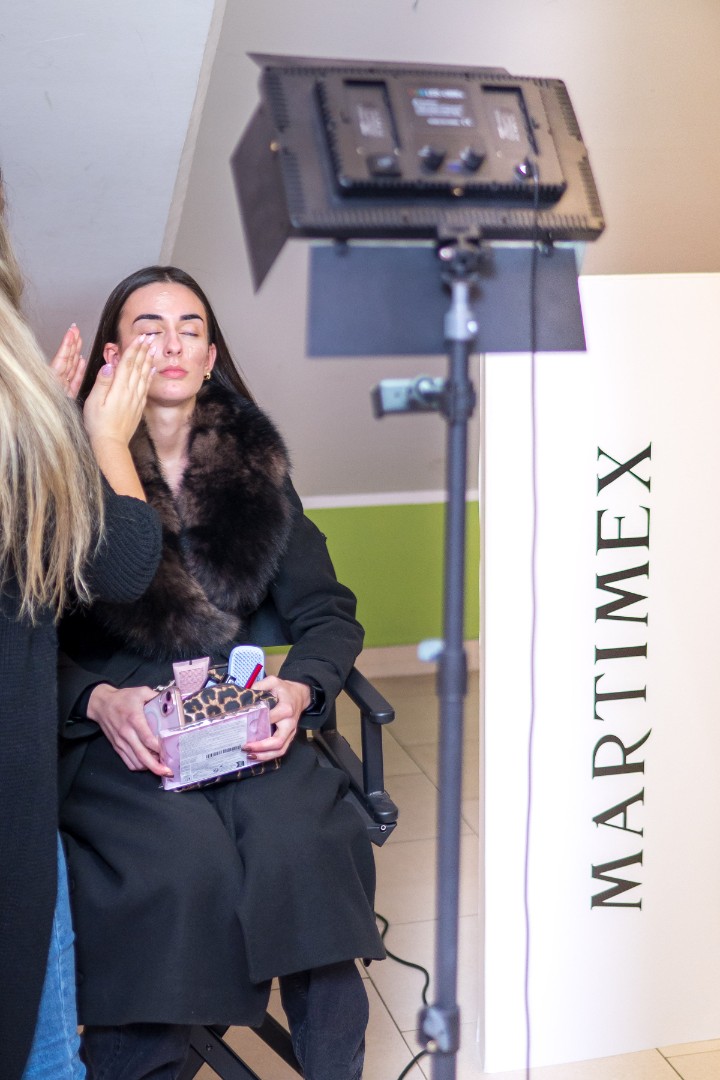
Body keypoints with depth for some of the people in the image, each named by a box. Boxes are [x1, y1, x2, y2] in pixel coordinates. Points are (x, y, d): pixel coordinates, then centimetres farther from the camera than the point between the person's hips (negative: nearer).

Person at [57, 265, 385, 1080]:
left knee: (305, 843, -25)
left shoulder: (256, 468, 13)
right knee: (183, 860, -30)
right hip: (116, 733, -2)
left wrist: (300, 689, -8)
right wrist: (98, 699, -18)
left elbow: (327, 613, 12)